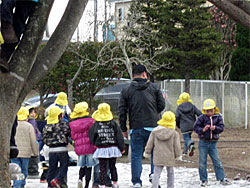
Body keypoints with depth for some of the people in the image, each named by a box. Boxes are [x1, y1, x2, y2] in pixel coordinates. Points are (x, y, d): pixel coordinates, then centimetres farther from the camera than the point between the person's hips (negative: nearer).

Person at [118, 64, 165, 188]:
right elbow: (161, 106, 4)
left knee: (136, 155, 5)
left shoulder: (126, 91, 3)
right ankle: (154, 173, -1)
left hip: (135, 128, 0)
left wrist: (124, 129, 9)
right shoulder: (154, 88, 3)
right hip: (153, 126, 0)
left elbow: (122, 112, 1)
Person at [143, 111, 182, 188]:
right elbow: (177, 146, -4)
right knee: (170, 173, 14)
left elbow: (150, 144, 5)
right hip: (170, 158, -1)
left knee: (156, 173, 1)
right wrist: (178, 155, 9)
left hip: (158, 157, 1)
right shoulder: (174, 133, -6)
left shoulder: (154, 132, 0)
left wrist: (147, 153, 17)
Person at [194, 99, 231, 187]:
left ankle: (221, 179, 6)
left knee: (217, 161, 1)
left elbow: (221, 127, -4)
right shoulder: (202, 118, -5)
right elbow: (196, 127, -4)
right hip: (203, 143, -1)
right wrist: (203, 129, -21)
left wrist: (215, 128, -23)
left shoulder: (218, 117, 0)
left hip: (213, 143, 1)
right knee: (202, 162, 3)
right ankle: (204, 180, 14)